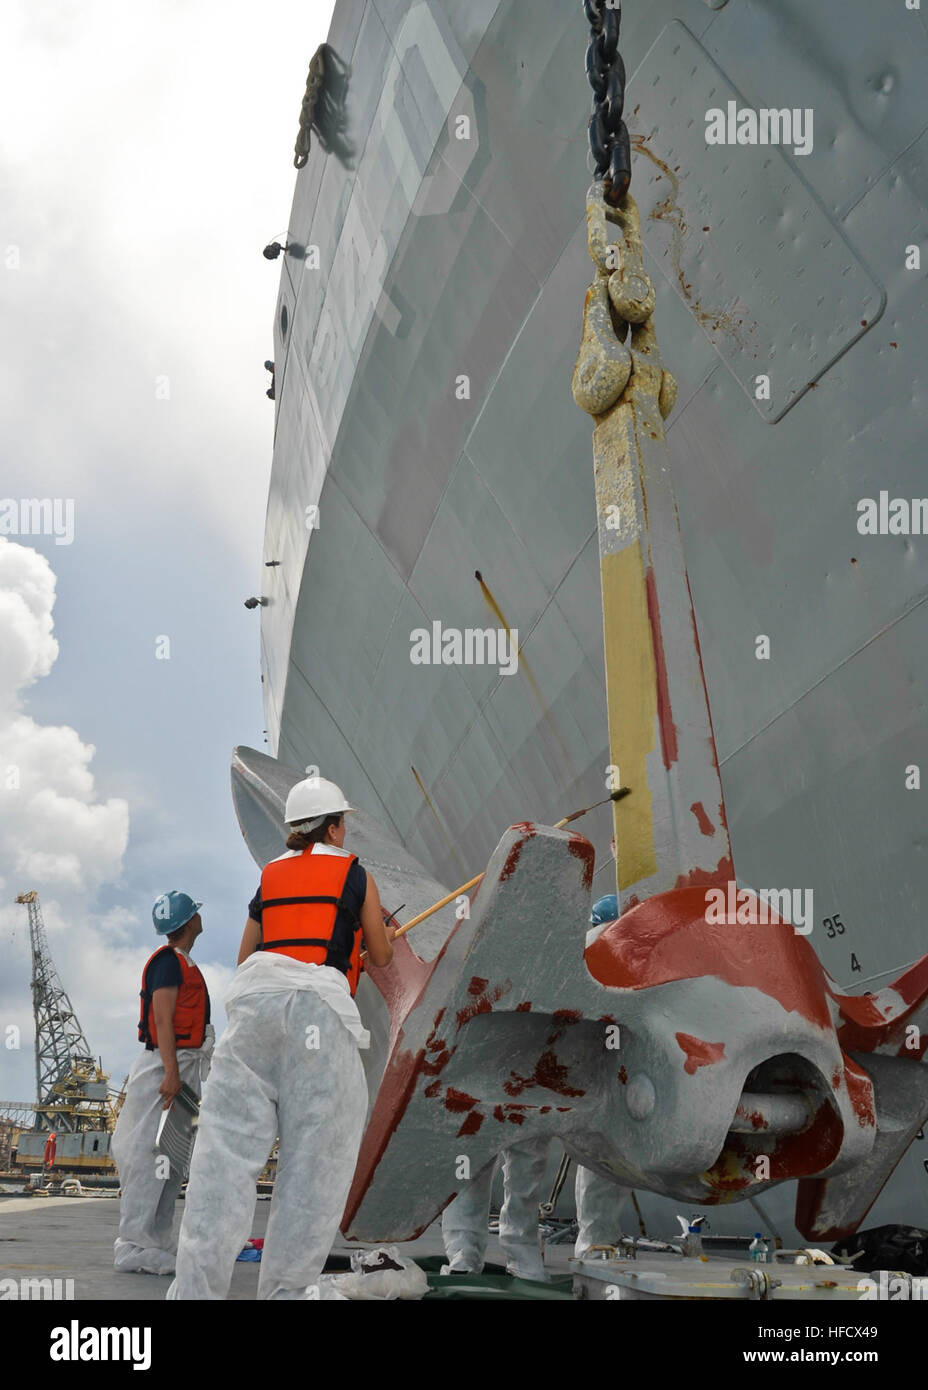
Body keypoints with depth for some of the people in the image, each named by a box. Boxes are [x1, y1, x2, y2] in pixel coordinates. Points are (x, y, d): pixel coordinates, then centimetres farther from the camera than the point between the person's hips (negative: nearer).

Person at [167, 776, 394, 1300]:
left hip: (254, 996, 4)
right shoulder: (356, 874, 12)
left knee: (228, 1144, 2)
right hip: (318, 1003, -4)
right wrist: (388, 938, 43)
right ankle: (287, 1287, 3)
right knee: (316, 1155, 2)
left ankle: (198, 1286, -1)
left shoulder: (269, 876, 22)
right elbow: (380, 957, 20)